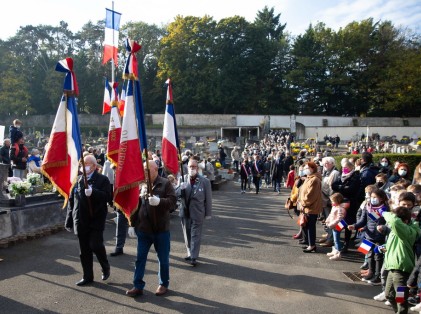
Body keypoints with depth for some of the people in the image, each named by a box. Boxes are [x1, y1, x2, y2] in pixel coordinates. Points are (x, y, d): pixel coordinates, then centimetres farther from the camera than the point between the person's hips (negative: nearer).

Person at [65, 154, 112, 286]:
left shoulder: (102, 180, -4)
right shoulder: (78, 180, 9)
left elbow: (108, 197, -15)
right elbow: (71, 200, 11)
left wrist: (93, 192, -29)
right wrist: (69, 220, 10)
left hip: (96, 220, -4)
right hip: (81, 221, 5)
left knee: (95, 245, -10)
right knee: (84, 251, 11)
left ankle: (105, 267, 19)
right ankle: (87, 276, 24)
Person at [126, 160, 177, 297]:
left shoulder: (165, 183, -6)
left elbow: (173, 201, -13)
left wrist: (159, 201, -31)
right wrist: (132, 224, 7)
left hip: (161, 229, -3)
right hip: (143, 229, 3)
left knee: (163, 259, 11)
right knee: (140, 258, 9)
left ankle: (163, 284, 28)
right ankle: (138, 286, 19)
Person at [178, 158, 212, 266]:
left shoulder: (204, 181, -7)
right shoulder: (182, 179, 1)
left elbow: (208, 199, -3)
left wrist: (208, 213, -1)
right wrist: (181, 188, -22)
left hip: (197, 213, -4)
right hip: (185, 212, 4)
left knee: (195, 235, 1)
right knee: (187, 235, 16)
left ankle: (194, 257, 6)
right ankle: (190, 253, 31)